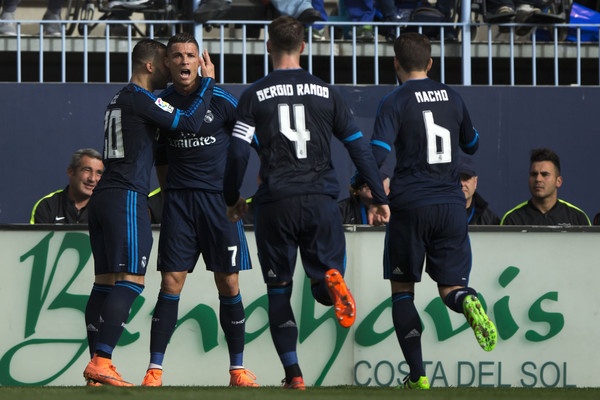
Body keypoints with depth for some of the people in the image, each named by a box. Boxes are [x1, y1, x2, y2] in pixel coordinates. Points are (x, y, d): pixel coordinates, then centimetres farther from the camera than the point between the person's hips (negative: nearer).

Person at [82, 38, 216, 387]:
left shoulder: (119, 100, 20)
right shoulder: (141, 99, -9)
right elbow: (190, 123, -14)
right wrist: (208, 82, -3)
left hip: (103, 199, 10)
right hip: (127, 198, -10)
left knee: (105, 283, 7)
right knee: (129, 281, -12)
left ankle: (98, 367, 5)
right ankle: (101, 362, -20)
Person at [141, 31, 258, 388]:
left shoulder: (222, 100, -4)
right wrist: (168, 191, 13)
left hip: (219, 198, -2)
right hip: (178, 199, 2)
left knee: (228, 284, 1)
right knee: (171, 283, -4)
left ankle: (238, 369, 11)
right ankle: (155, 369, -3)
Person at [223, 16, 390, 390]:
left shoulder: (255, 95, 2)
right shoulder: (327, 92, 8)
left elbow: (238, 152, -3)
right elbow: (360, 147, 7)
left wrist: (233, 200, 11)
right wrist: (380, 198, 12)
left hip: (275, 204, -1)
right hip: (321, 200, 1)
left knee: (279, 293, 9)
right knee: (325, 285, 9)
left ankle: (293, 373, -2)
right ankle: (330, 279, -29)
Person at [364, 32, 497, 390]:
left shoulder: (395, 102, -5)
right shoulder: (453, 97, 9)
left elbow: (377, 153, -15)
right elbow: (472, 145, 24)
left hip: (410, 206, -3)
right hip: (451, 205, 3)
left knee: (402, 290, 11)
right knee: (451, 286, 7)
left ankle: (418, 375, 4)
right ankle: (468, 302, -32)